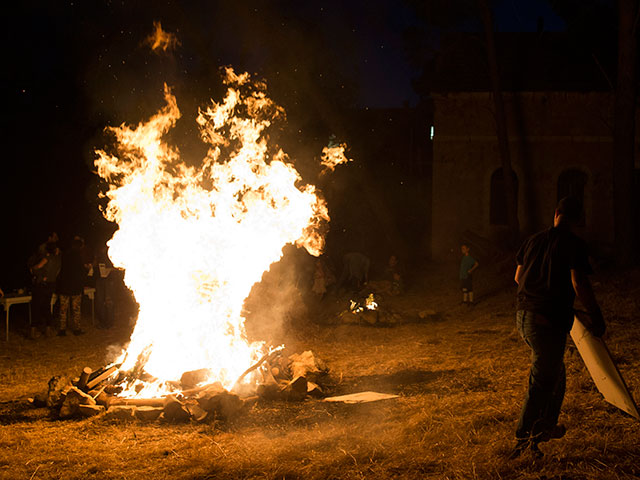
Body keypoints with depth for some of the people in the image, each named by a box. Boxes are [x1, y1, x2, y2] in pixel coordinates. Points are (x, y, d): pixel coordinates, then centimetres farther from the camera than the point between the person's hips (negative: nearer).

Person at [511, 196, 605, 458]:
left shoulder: (533, 240, 11)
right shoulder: (574, 243, -8)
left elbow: (518, 276, 19)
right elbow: (579, 282, -16)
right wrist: (596, 314, -8)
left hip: (523, 314, 7)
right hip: (549, 320, -7)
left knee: (555, 371, 23)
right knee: (543, 380, 1)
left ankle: (547, 426, 30)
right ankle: (523, 437, 4)